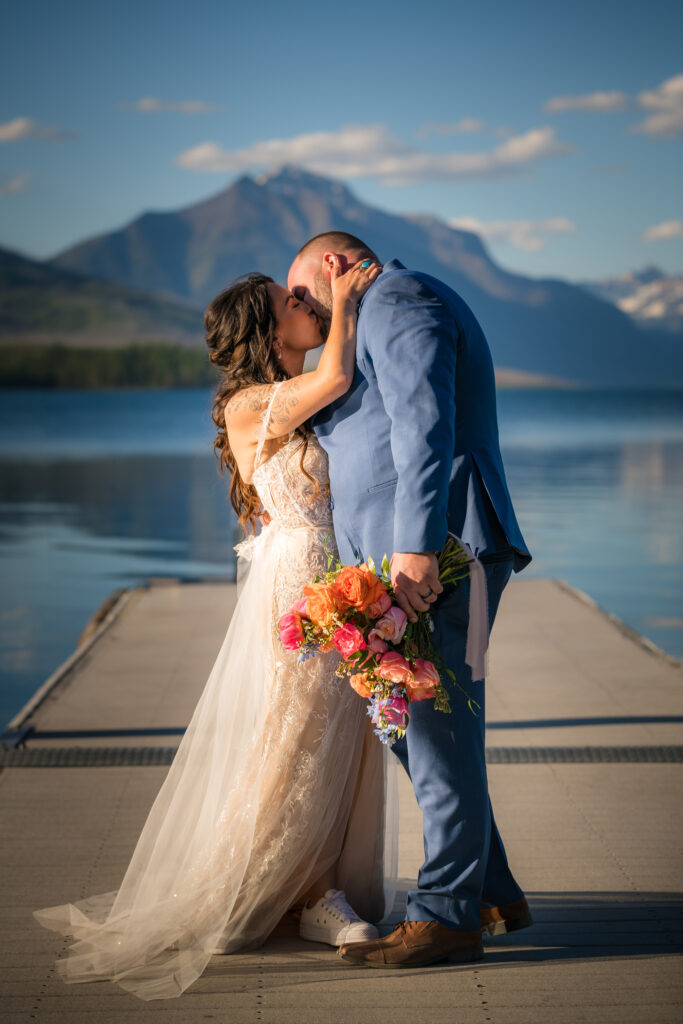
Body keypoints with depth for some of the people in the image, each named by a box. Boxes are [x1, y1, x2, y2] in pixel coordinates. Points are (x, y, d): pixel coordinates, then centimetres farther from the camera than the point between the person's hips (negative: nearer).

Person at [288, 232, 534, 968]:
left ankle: (447, 916, -3)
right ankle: (492, 894, 18)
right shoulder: (397, 310, 29)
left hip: (438, 556, -11)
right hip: (405, 565, 11)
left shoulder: (395, 299, -4)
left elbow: (424, 425, -18)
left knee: (438, 731, -8)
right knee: (410, 728, 11)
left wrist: (415, 546, -25)